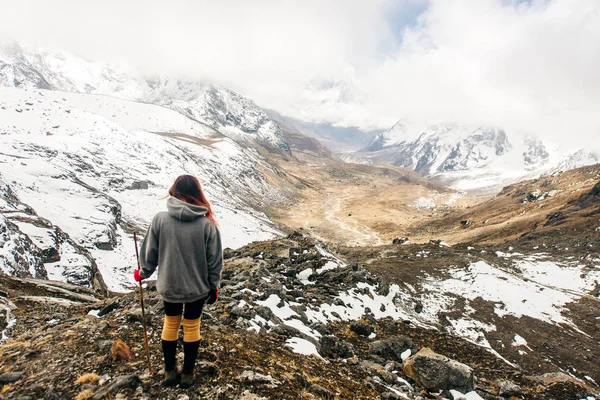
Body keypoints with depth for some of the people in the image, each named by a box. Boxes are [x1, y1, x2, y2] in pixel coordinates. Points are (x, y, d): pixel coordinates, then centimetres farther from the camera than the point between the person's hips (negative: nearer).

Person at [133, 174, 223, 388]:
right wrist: (213, 285, 6)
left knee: (170, 325, 22)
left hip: (169, 285, 1)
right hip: (197, 286, -1)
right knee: (192, 327, 17)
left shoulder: (160, 219, -14)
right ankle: (187, 374, 31)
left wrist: (143, 273, 16)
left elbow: (150, 252, -3)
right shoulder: (207, 223, -16)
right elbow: (214, 259, -9)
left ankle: (169, 371, 36)